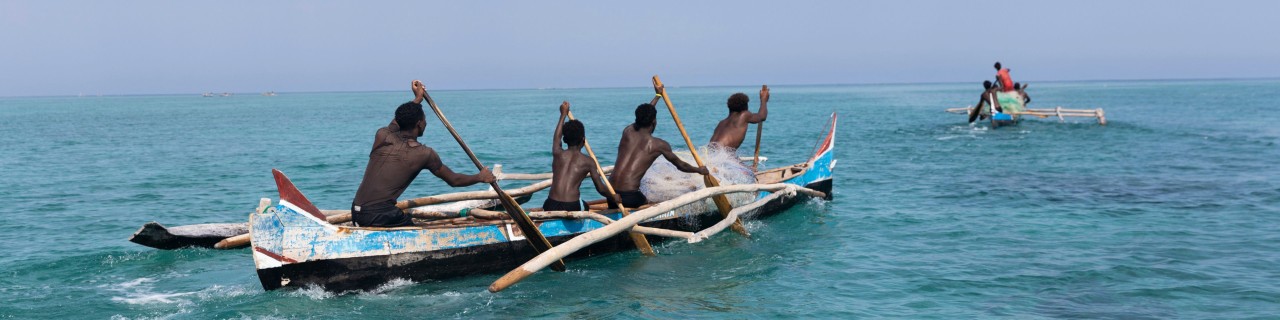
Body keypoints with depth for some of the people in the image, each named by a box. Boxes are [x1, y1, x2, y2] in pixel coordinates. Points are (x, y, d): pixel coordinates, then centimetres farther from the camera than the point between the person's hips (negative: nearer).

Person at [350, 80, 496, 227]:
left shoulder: (382, 136, 8)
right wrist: (480, 177, 27)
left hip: (356, 212, 6)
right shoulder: (424, 154, -2)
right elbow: (453, 180, 10)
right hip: (382, 214, -6)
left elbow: (396, 122, 34)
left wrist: (417, 99, 45)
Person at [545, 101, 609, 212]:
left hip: (551, 207, 1)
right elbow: (601, 189, 7)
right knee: (585, 207, 31)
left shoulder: (557, 154, 10)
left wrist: (563, 114, 46)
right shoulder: (588, 161, 5)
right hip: (572, 207, -1)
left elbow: (557, 136, 32)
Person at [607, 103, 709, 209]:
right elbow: (681, 165, 17)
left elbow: (639, 121, 35)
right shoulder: (659, 145, 1)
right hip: (629, 195, -4)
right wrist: (700, 170, 37)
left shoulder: (627, 133, 9)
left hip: (610, 192, 4)